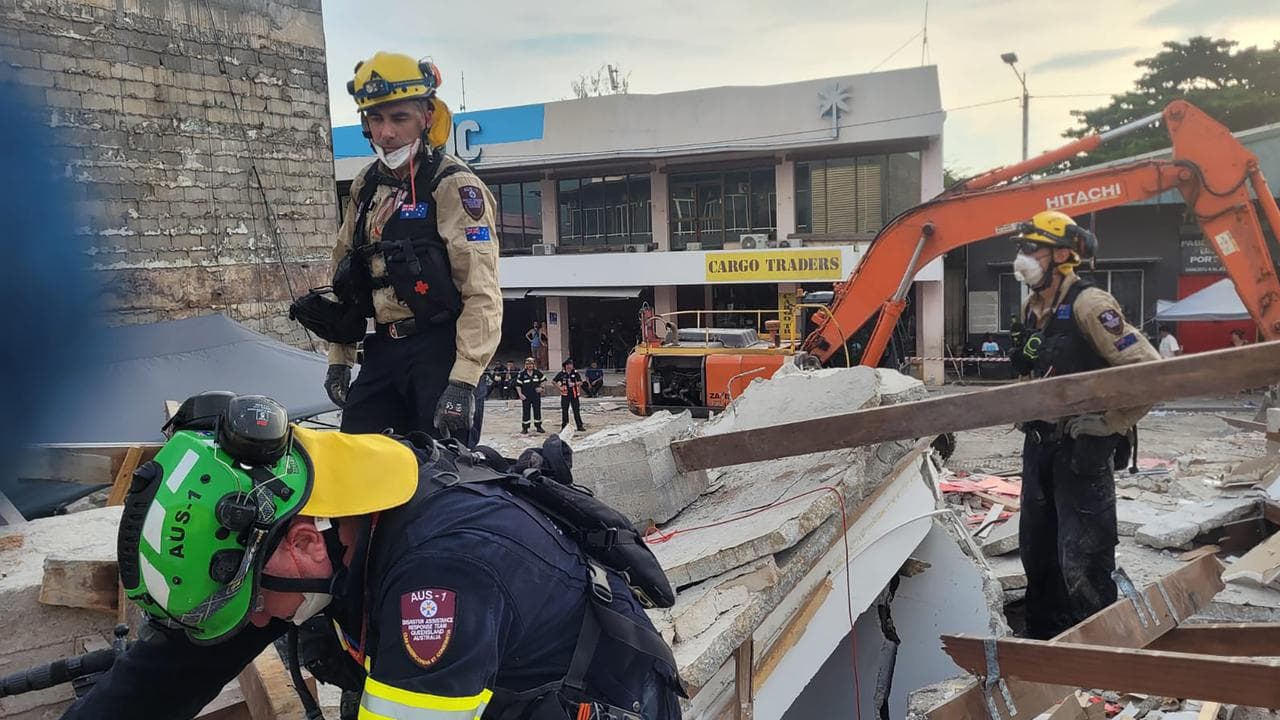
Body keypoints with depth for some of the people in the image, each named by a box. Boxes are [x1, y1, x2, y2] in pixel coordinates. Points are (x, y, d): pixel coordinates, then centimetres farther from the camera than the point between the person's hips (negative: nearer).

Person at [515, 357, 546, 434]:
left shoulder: (538, 373, 0)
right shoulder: (522, 374, -6)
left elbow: (543, 380, 14)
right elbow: (518, 385, -2)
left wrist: (541, 387, -1)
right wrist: (520, 394, -10)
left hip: (536, 396, 2)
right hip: (526, 397, -2)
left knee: (537, 411, 9)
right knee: (525, 413, 0)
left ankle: (538, 427, 21)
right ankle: (525, 428, 8)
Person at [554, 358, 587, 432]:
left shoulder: (575, 373, 1)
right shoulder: (561, 373, 0)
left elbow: (580, 382, -4)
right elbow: (553, 381, 7)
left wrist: (574, 384, -21)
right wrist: (559, 387, -2)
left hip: (574, 394, 0)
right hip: (565, 394, 0)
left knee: (576, 410, 2)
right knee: (564, 410, 4)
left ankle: (580, 426, 7)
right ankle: (564, 426, 13)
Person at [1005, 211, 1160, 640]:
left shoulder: (1088, 305, -18)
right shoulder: (1032, 309, 9)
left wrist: (1110, 424, -18)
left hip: (1082, 448, -9)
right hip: (1039, 443, 9)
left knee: (1081, 560, -4)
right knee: (1036, 549, 18)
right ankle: (1044, 639, 34)